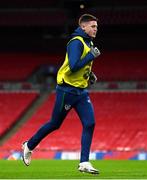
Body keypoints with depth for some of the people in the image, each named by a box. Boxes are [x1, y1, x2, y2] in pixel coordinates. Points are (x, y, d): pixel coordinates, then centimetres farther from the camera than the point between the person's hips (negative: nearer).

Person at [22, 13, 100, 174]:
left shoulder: (88, 43, 13)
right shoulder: (76, 43, -17)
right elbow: (73, 66, -28)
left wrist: (89, 75, 11)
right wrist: (91, 55, -24)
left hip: (81, 91, 8)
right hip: (67, 90, -8)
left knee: (89, 124, -7)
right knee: (55, 124, 6)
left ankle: (84, 163, -6)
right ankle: (29, 146, 29)